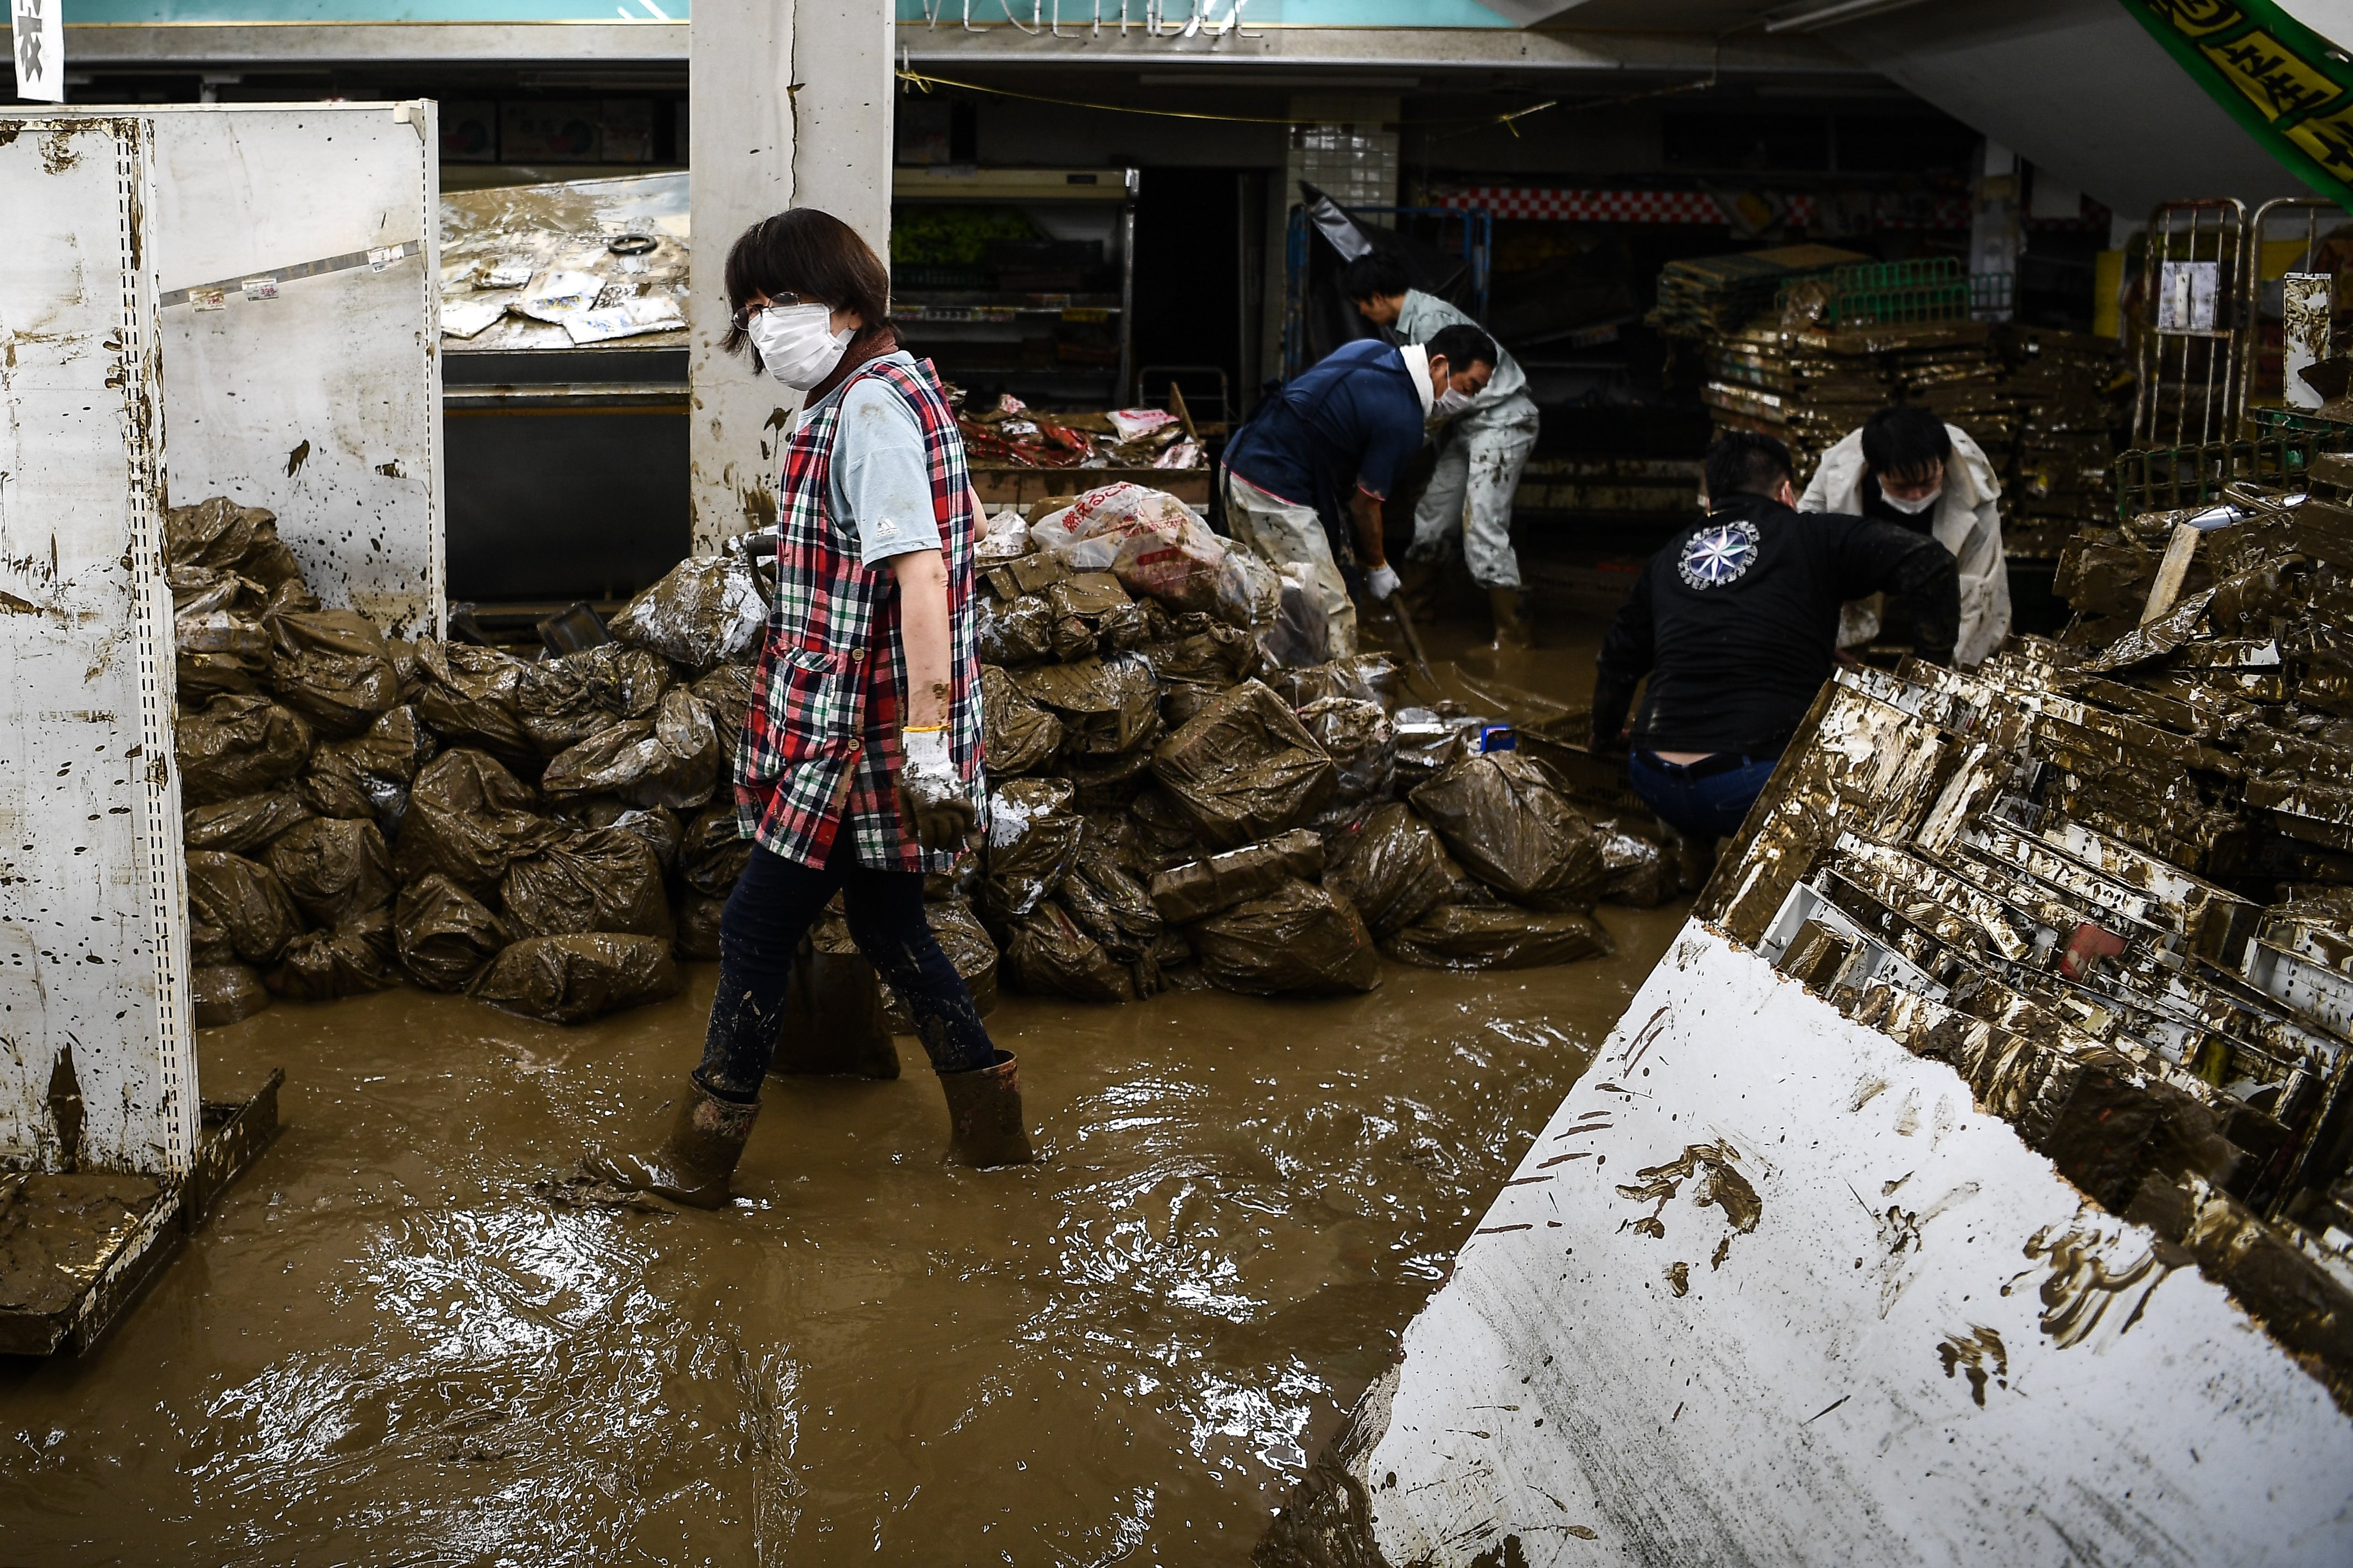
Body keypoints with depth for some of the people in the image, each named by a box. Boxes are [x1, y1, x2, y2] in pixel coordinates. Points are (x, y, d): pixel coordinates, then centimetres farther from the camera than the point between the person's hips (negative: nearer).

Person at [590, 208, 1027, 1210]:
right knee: (886, 924, 17)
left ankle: (700, 1158, 11)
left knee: (758, 928, -1)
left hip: (861, 738, -10)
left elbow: (921, 574, -25)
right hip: (869, 732, 10)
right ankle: (992, 1128, 26)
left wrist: (927, 740, -29)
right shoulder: (884, 392, 15)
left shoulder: (872, 405, -17)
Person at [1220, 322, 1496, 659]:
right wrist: (1377, 566, 11)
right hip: (1275, 495, -10)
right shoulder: (1403, 420, -17)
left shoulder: (1370, 349, 8)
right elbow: (1365, 503, -8)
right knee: (1331, 615, -6)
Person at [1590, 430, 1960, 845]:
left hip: (1658, 785, 6)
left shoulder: (1664, 561, 20)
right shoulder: (1812, 537, 8)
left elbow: (1617, 665, 28)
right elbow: (1927, 562, -3)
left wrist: (1603, 744, 46)